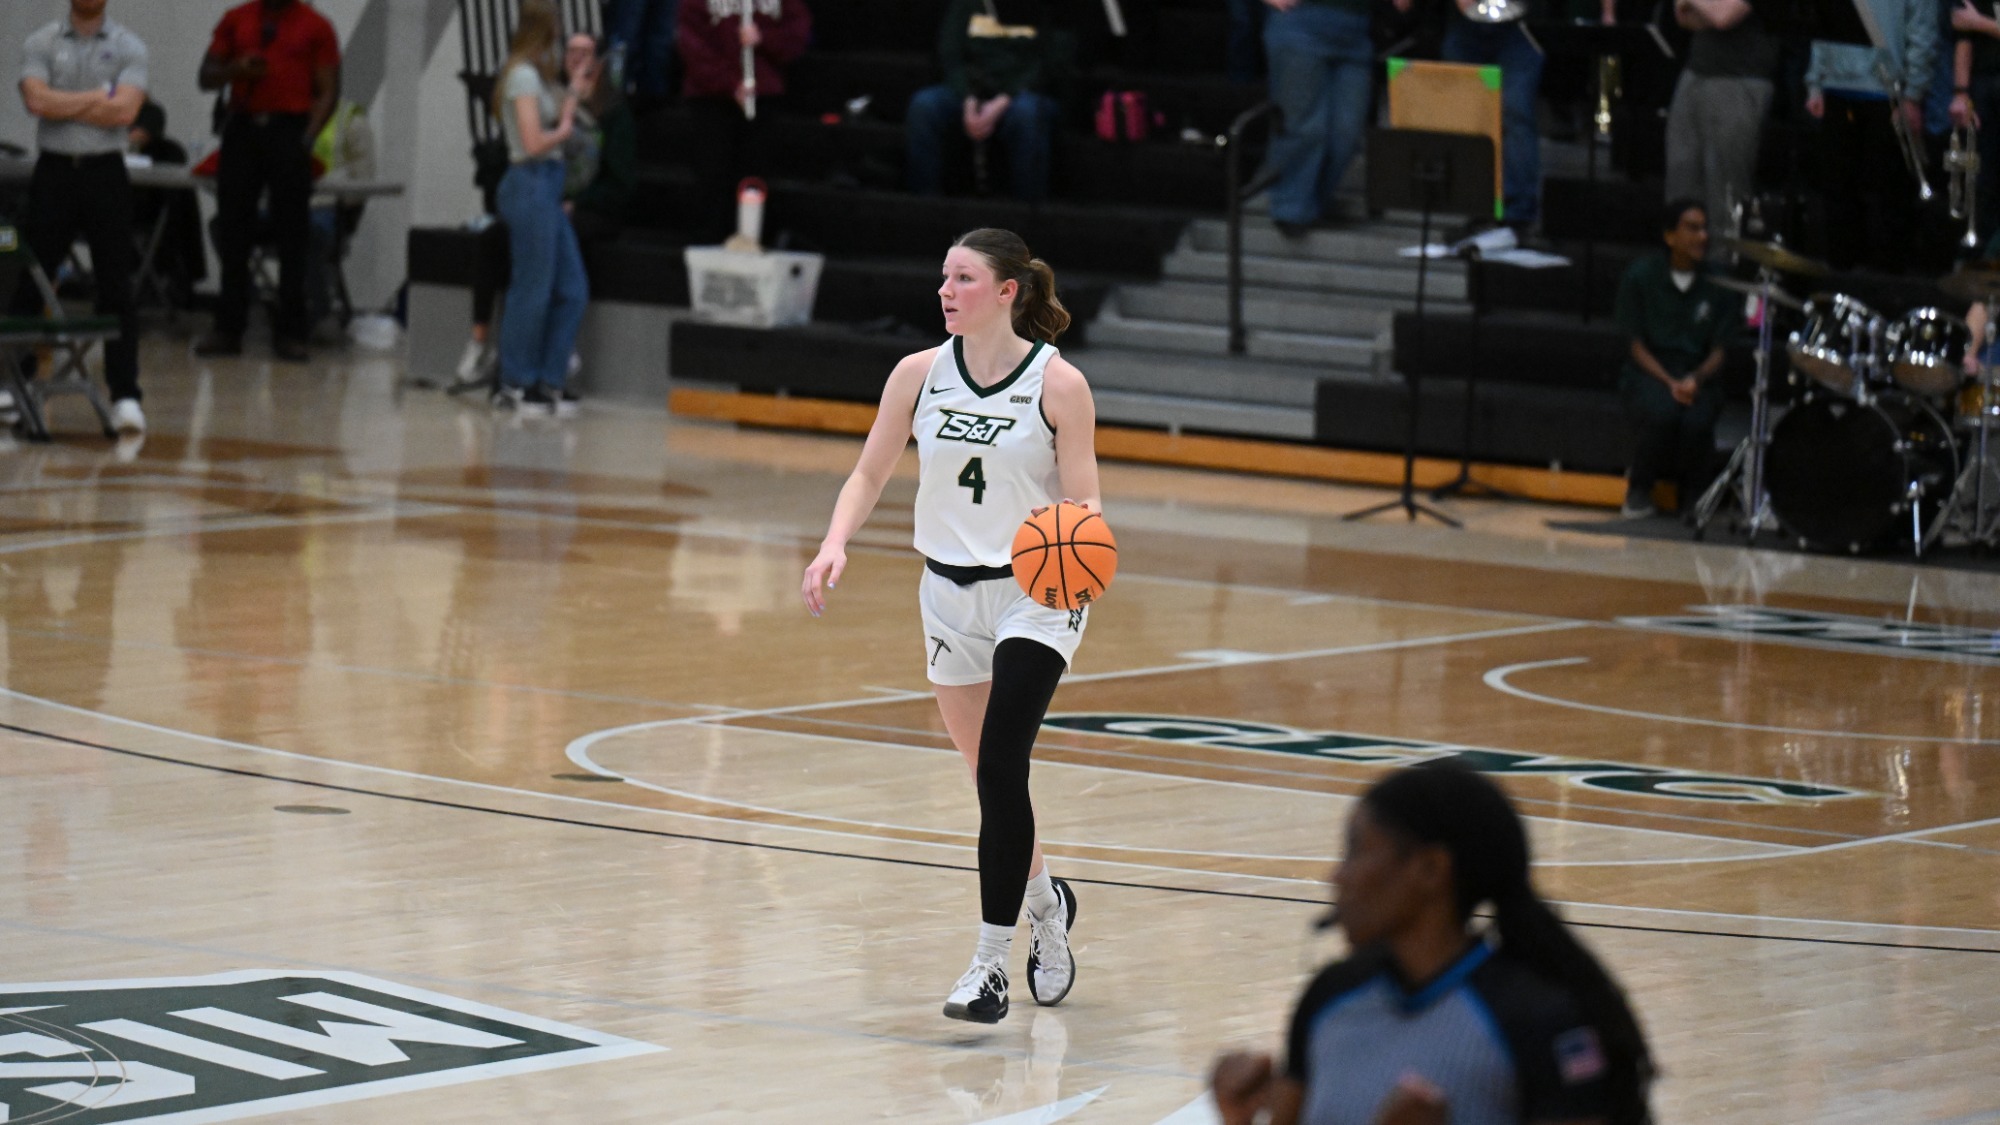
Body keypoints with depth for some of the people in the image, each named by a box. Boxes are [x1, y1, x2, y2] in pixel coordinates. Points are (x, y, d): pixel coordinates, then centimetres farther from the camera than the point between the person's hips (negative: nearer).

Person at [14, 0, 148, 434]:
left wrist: (64, 105, -9)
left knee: (117, 290, -3)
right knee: (30, 284, 5)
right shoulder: (41, 43, 4)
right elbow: (37, 100, -12)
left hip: (105, 171, -1)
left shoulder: (128, 47, 1)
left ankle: (125, 396, -2)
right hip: (53, 170, 1)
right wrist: (97, 98, -10)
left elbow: (126, 110, -13)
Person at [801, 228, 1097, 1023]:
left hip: (1035, 593, -5)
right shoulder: (920, 374, -1)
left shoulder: (1058, 384, -12)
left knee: (1001, 767, -19)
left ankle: (991, 960, -16)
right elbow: (870, 474, 4)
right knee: (991, 775, 14)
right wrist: (835, 545, -13)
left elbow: (1084, 499, -10)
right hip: (950, 593, 5)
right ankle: (1044, 902, 41)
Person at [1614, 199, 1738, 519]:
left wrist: (1696, 379, -21)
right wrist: (1669, 383, -20)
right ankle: (1639, 486, -6)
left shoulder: (1719, 283, -1)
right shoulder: (1640, 277, -4)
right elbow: (1637, 346, -4)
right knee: (1661, 412, -35)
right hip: (1649, 372, -1)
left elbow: (1719, 349, 0)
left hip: (1699, 375, 1)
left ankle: (1693, 493, -3)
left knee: (1697, 420, -33)